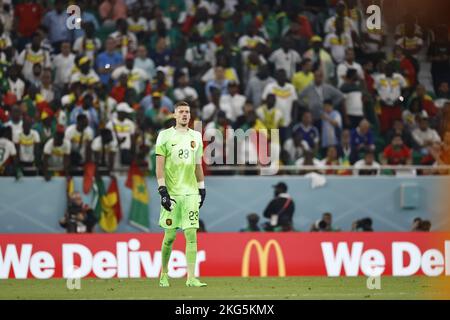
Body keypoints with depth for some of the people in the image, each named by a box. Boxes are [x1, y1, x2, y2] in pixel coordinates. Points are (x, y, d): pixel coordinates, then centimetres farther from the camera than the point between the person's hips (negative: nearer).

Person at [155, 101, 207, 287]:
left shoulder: (196, 137, 12)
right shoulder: (165, 136, 0)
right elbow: (160, 166, -4)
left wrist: (202, 189, 15)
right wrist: (162, 190, -12)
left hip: (190, 193, 3)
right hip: (172, 193, -3)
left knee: (191, 235, -7)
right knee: (170, 236, 3)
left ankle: (191, 278, -9)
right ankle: (164, 274, 21)